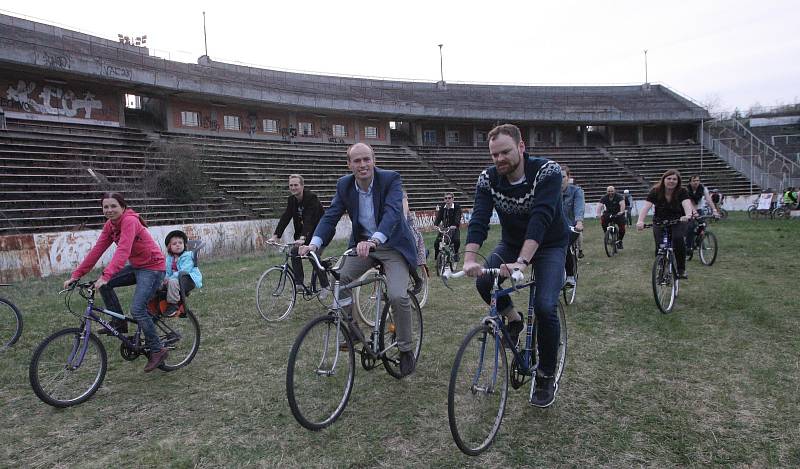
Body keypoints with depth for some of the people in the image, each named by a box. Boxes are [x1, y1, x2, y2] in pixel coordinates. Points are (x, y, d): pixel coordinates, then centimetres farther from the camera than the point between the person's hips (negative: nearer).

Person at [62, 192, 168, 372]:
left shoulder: (130, 221, -22)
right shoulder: (110, 225, 3)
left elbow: (123, 251, -33)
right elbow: (97, 250, 1)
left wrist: (106, 276, -42)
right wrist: (76, 275, -4)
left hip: (153, 268, -9)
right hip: (136, 266, 9)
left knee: (137, 309, -18)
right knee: (105, 285, -2)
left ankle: (157, 350, -4)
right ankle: (119, 324, 12)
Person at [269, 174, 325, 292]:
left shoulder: (311, 197, -24)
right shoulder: (291, 199, -2)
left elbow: (309, 219, -35)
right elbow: (285, 218, -9)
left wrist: (302, 238, -46)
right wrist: (275, 236, -21)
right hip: (305, 231, 7)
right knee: (294, 251, -11)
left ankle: (325, 286, 0)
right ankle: (299, 283, -2)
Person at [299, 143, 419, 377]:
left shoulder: (391, 179, -19)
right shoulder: (344, 184, -5)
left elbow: (392, 213, -33)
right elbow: (330, 216, -9)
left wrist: (373, 240, -51)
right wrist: (314, 244, -27)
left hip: (392, 244, -4)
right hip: (362, 245, 5)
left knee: (398, 296, -20)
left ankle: (406, 349, 3)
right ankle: (351, 327, 8)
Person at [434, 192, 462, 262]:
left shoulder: (457, 206, -9)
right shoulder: (442, 207, 1)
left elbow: (458, 217, -22)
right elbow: (439, 217, -8)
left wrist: (455, 225, -41)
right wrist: (435, 224, -28)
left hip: (454, 228, -3)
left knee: (457, 240, -29)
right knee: (436, 242, -13)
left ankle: (455, 253, 0)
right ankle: (436, 255, 13)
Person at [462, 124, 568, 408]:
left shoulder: (547, 171, -26)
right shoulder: (488, 179, -15)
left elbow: (540, 218, -38)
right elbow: (479, 219, -26)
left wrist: (521, 262, -51)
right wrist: (470, 259, -43)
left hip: (549, 245, -3)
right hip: (512, 243, 3)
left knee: (545, 306, -20)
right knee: (484, 281, -25)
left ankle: (547, 377, 4)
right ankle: (513, 320, 7)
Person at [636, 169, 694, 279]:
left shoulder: (682, 192, -15)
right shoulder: (655, 191, -15)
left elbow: (687, 204, -34)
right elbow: (646, 206, -28)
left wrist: (688, 215, -57)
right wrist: (640, 221, -47)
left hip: (678, 221, -1)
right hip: (660, 222, 1)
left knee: (678, 239, -28)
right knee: (659, 246, -15)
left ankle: (681, 270, -12)